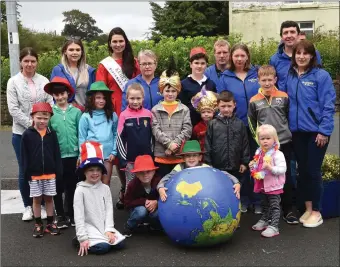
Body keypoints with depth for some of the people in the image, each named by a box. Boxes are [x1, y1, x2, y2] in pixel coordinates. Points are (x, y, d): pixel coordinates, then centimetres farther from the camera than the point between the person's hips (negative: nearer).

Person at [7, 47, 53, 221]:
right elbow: (13, 109, -7)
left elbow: (50, 104, 3)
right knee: (25, 171, 6)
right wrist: (31, 124, -13)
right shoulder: (13, 82, 0)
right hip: (21, 133, -1)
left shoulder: (44, 81, 4)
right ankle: (28, 206, 21)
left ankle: (41, 204, 19)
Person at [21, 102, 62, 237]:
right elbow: (24, 156, -4)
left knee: (49, 198, 11)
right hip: (34, 174, -1)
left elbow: (57, 154, 2)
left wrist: (58, 171, -2)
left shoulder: (52, 134, 0)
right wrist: (26, 173, -7)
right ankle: (38, 224, 21)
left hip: (50, 173, 1)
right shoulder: (27, 134, -5)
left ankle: (50, 223, 22)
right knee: (37, 199, 9)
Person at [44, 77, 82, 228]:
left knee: (72, 187, 11)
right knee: (58, 188, 10)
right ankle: (60, 216, 22)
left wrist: (81, 154, -1)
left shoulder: (76, 112, -2)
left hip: (73, 155, 0)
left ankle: (72, 214, 24)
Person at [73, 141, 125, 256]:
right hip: (89, 227, -4)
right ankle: (79, 240, 0)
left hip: (104, 225, 4)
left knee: (120, 243, -14)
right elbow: (78, 215, -12)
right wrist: (83, 237, -18)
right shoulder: (80, 190, -9)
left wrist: (109, 229, -12)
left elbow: (109, 210, 1)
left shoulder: (105, 188, 4)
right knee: (103, 247, -25)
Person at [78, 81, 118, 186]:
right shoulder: (86, 117, -1)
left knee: (105, 184, 8)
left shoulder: (112, 115, 6)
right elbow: (82, 138, 1)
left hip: (107, 156, 2)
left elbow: (115, 134, 6)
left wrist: (114, 152, -1)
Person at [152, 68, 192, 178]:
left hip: (180, 155, 1)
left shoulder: (184, 109, 7)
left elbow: (187, 130, -3)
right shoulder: (155, 110, 5)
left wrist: (175, 144, -14)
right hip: (161, 154, 0)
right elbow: (156, 130, -5)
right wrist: (169, 143, -16)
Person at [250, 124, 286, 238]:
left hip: (274, 185, -7)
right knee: (265, 204, 23)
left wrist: (271, 168, -34)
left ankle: (274, 227, 2)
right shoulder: (259, 153, 5)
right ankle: (264, 221, 39)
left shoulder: (277, 154, -18)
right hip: (263, 184, 8)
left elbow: (282, 169, -23)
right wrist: (253, 166, 0)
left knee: (274, 205, -2)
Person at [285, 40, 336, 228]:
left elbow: (328, 105, -11)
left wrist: (324, 130, -16)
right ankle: (308, 208, 25)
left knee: (313, 171, 0)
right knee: (302, 170, 11)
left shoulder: (321, 76, -8)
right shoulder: (289, 77, 6)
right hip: (297, 131, 5)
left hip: (316, 131, -4)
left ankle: (316, 212, 15)